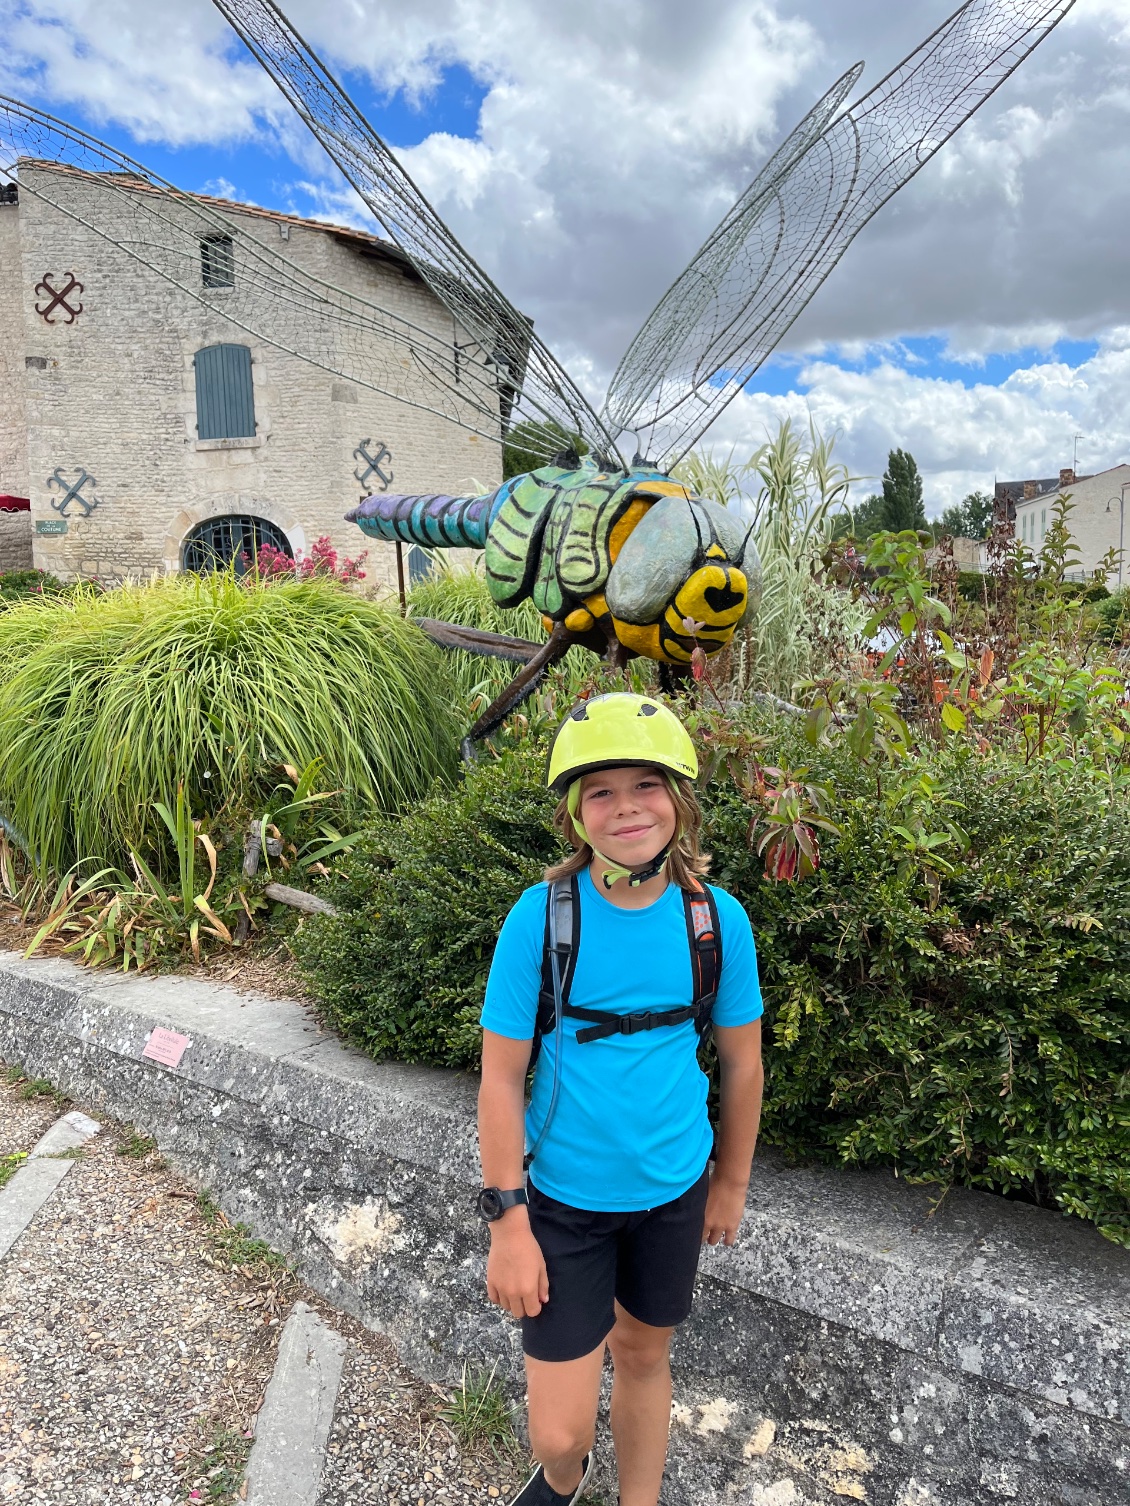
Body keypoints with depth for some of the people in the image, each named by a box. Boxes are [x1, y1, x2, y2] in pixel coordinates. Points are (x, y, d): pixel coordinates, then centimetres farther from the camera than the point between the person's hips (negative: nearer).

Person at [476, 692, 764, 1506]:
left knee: (643, 1354, 22)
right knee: (559, 1430, 6)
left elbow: (742, 1060, 1)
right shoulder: (541, 916, -19)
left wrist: (732, 1183, 10)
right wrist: (507, 1223, -11)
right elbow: (502, 1077, -12)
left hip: (674, 1189, 2)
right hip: (565, 1194, -2)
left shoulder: (717, 917, -12)